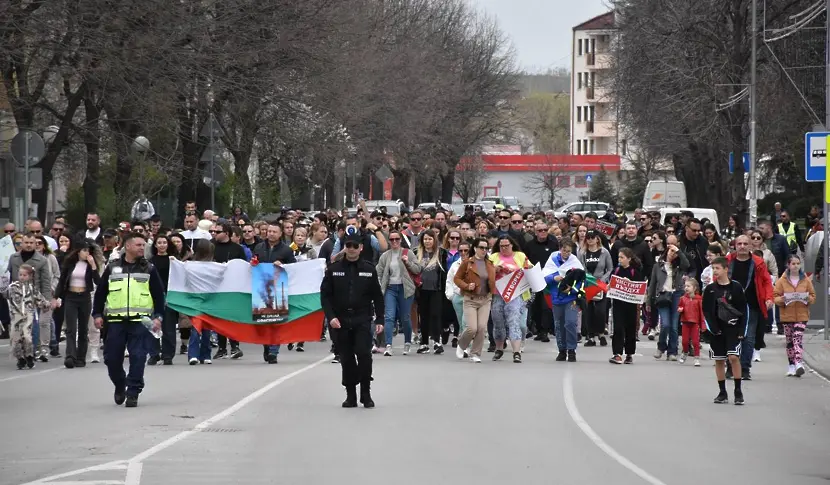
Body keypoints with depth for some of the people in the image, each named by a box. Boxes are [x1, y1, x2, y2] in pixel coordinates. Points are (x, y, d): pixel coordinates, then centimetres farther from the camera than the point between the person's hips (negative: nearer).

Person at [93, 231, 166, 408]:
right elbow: (100, 293, 12)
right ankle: (119, 386, 27)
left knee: (138, 358, -8)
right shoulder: (112, 268, 9)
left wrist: (158, 317, -4)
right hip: (115, 321, 1)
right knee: (112, 358, 3)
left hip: (140, 322, -1)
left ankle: (133, 393, -1)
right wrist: (97, 314, 6)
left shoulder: (149, 269, 6)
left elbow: (159, 294, 5)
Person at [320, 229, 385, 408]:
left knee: (364, 354, -13)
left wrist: (380, 320, 1)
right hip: (341, 320, 1)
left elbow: (377, 296, 7)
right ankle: (351, 395, 13)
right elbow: (325, 294, 3)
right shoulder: (333, 269, 4)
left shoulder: (369, 269, 4)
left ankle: (365, 394, -3)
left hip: (362, 320, -1)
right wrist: (331, 316, -8)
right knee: (346, 358, 4)